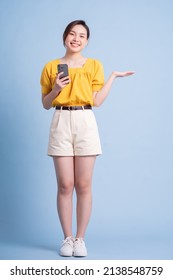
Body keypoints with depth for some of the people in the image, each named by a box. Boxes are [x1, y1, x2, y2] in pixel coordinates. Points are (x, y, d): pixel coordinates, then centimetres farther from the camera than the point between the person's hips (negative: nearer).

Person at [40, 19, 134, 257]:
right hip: (61, 124, 0)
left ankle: (80, 239, 11)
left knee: (83, 186, 0)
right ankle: (67, 238, 12)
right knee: (65, 185, 0)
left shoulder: (94, 65, 9)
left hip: (85, 124, 0)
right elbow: (46, 104, 12)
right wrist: (55, 89, -6)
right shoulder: (51, 67, 10)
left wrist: (113, 76, 2)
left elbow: (97, 101, 1)